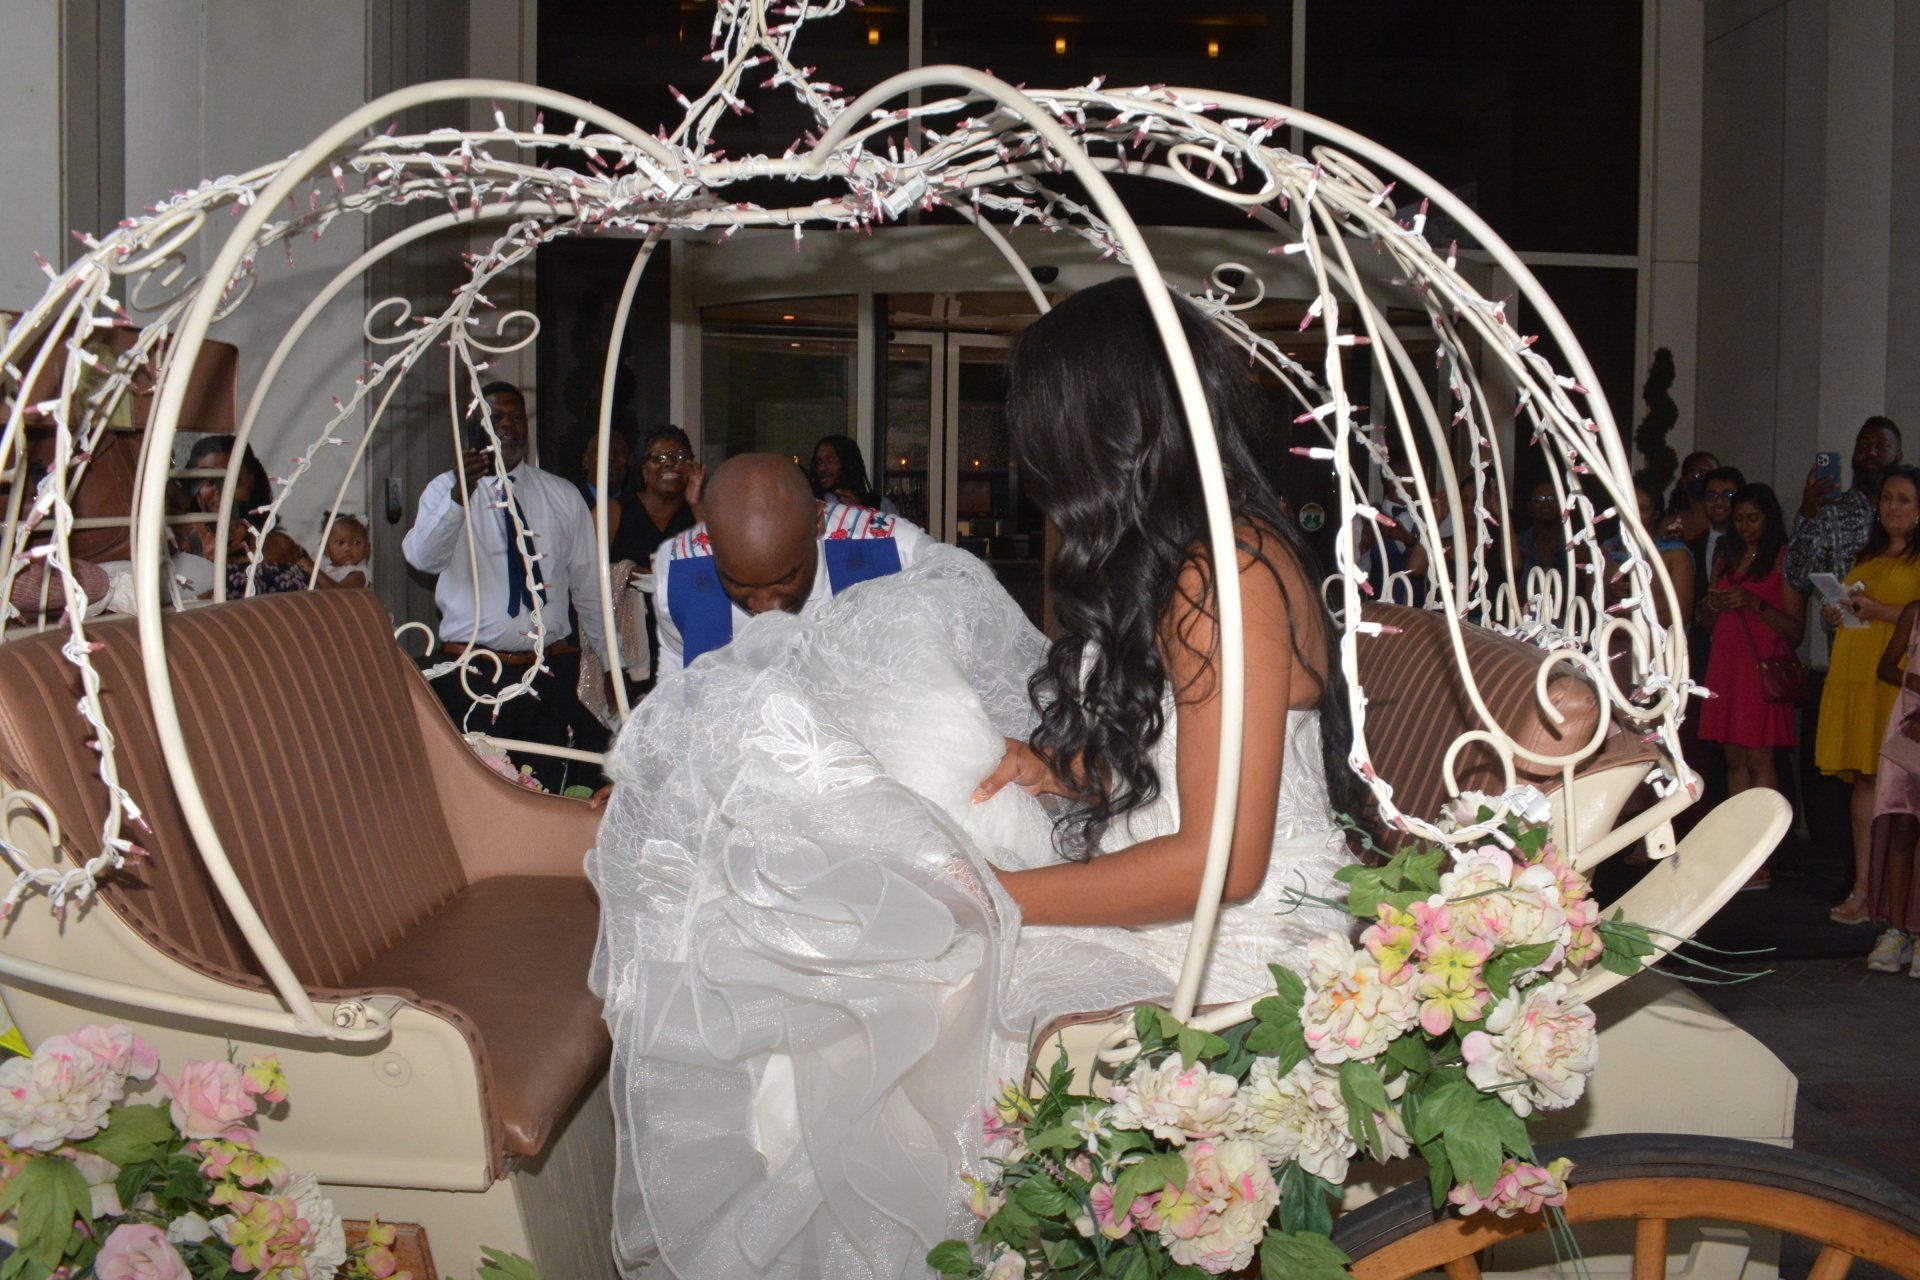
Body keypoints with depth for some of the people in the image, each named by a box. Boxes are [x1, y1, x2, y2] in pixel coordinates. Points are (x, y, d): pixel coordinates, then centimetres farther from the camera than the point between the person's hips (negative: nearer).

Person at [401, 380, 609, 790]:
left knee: (549, 792, 0)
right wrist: (460, 493, -32)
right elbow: (422, 557, -17)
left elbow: (589, 586, 14)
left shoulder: (564, 496, 11)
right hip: (473, 674, -2)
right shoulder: (445, 490, 4)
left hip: (552, 672, 2)